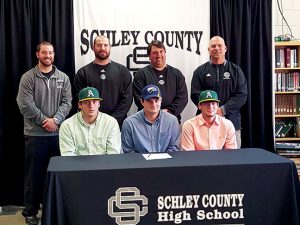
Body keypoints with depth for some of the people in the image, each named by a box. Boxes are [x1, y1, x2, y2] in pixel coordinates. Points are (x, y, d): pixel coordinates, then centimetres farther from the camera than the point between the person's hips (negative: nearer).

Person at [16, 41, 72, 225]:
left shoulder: (63, 78, 8)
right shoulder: (28, 78, 1)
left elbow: (67, 102, 1)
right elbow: (25, 104, -8)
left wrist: (55, 120, -13)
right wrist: (44, 120, -11)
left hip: (58, 132, 2)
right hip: (35, 133, -2)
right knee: (34, 173, 4)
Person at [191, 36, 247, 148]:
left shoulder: (236, 70, 11)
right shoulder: (200, 71, 11)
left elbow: (242, 95, 2)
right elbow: (195, 95, 3)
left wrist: (223, 109, -11)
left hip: (231, 122, 1)